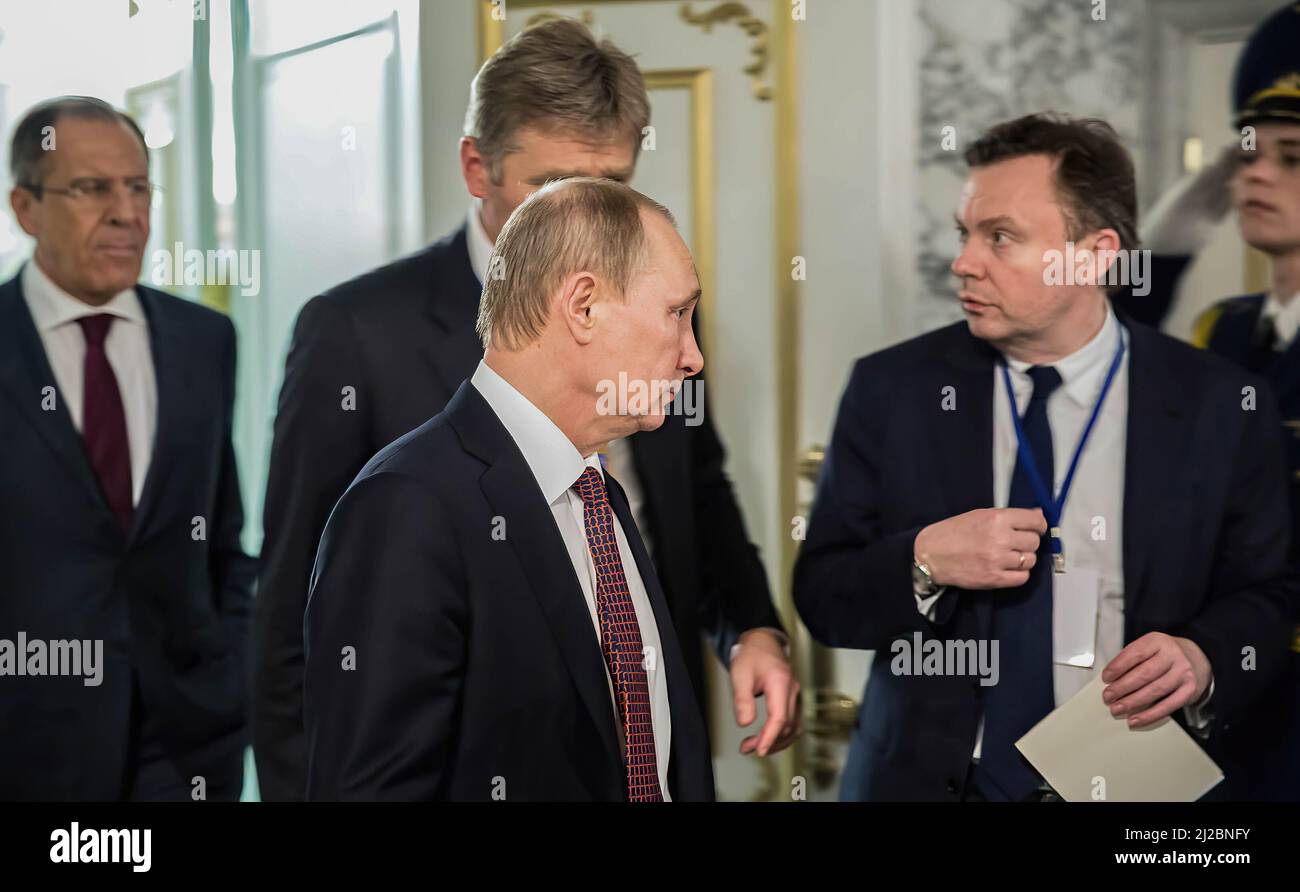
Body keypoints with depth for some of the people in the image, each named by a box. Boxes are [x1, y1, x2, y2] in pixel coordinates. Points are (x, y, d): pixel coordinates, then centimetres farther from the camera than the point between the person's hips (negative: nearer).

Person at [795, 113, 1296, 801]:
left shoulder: (1218, 406, -7)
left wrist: (1204, 660, -18)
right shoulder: (892, 389, -5)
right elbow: (821, 598, -4)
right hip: (927, 777, 0)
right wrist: (924, 560, -22)